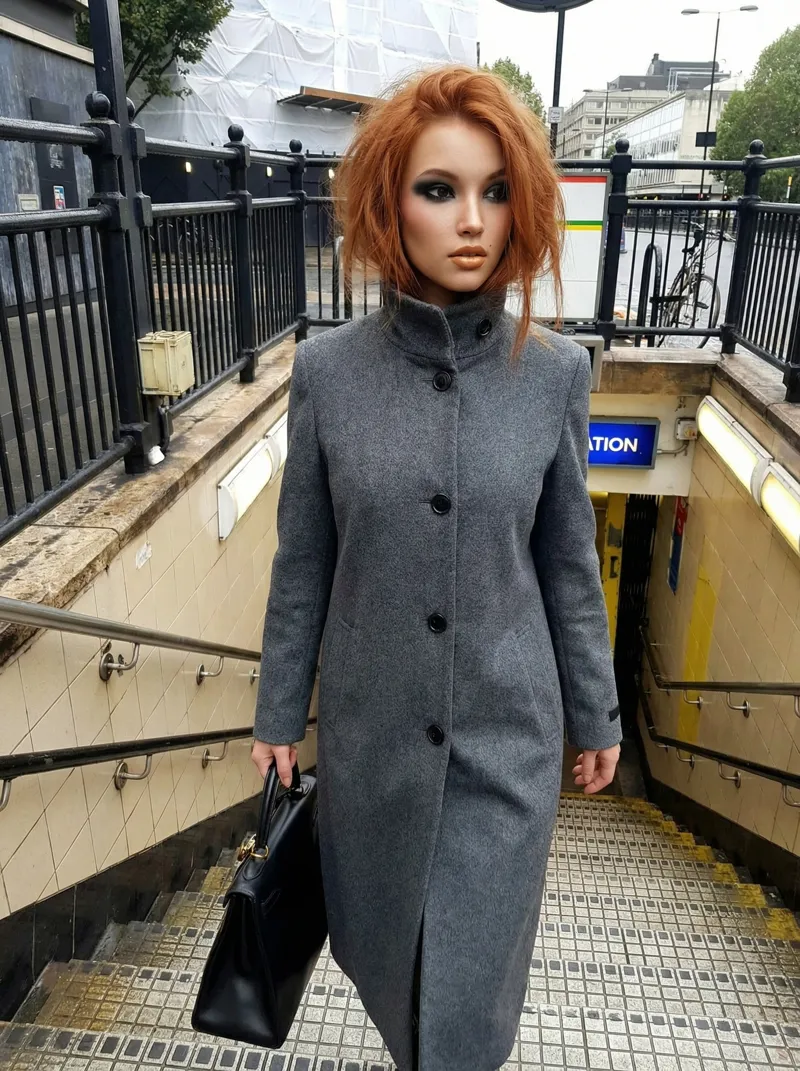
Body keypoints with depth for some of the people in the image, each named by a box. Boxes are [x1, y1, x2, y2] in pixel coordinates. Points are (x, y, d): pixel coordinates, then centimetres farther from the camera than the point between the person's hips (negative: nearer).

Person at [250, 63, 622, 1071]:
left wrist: (596, 713, 7)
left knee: (474, 975, 14)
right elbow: (303, 564, -2)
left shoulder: (555, 371, -9)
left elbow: (568, 561, 0)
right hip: (372, 724, 1)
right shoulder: (327, 368, -10)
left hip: (509, 728, -1)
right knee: (386, 941, 24)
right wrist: (279, 713, 4)